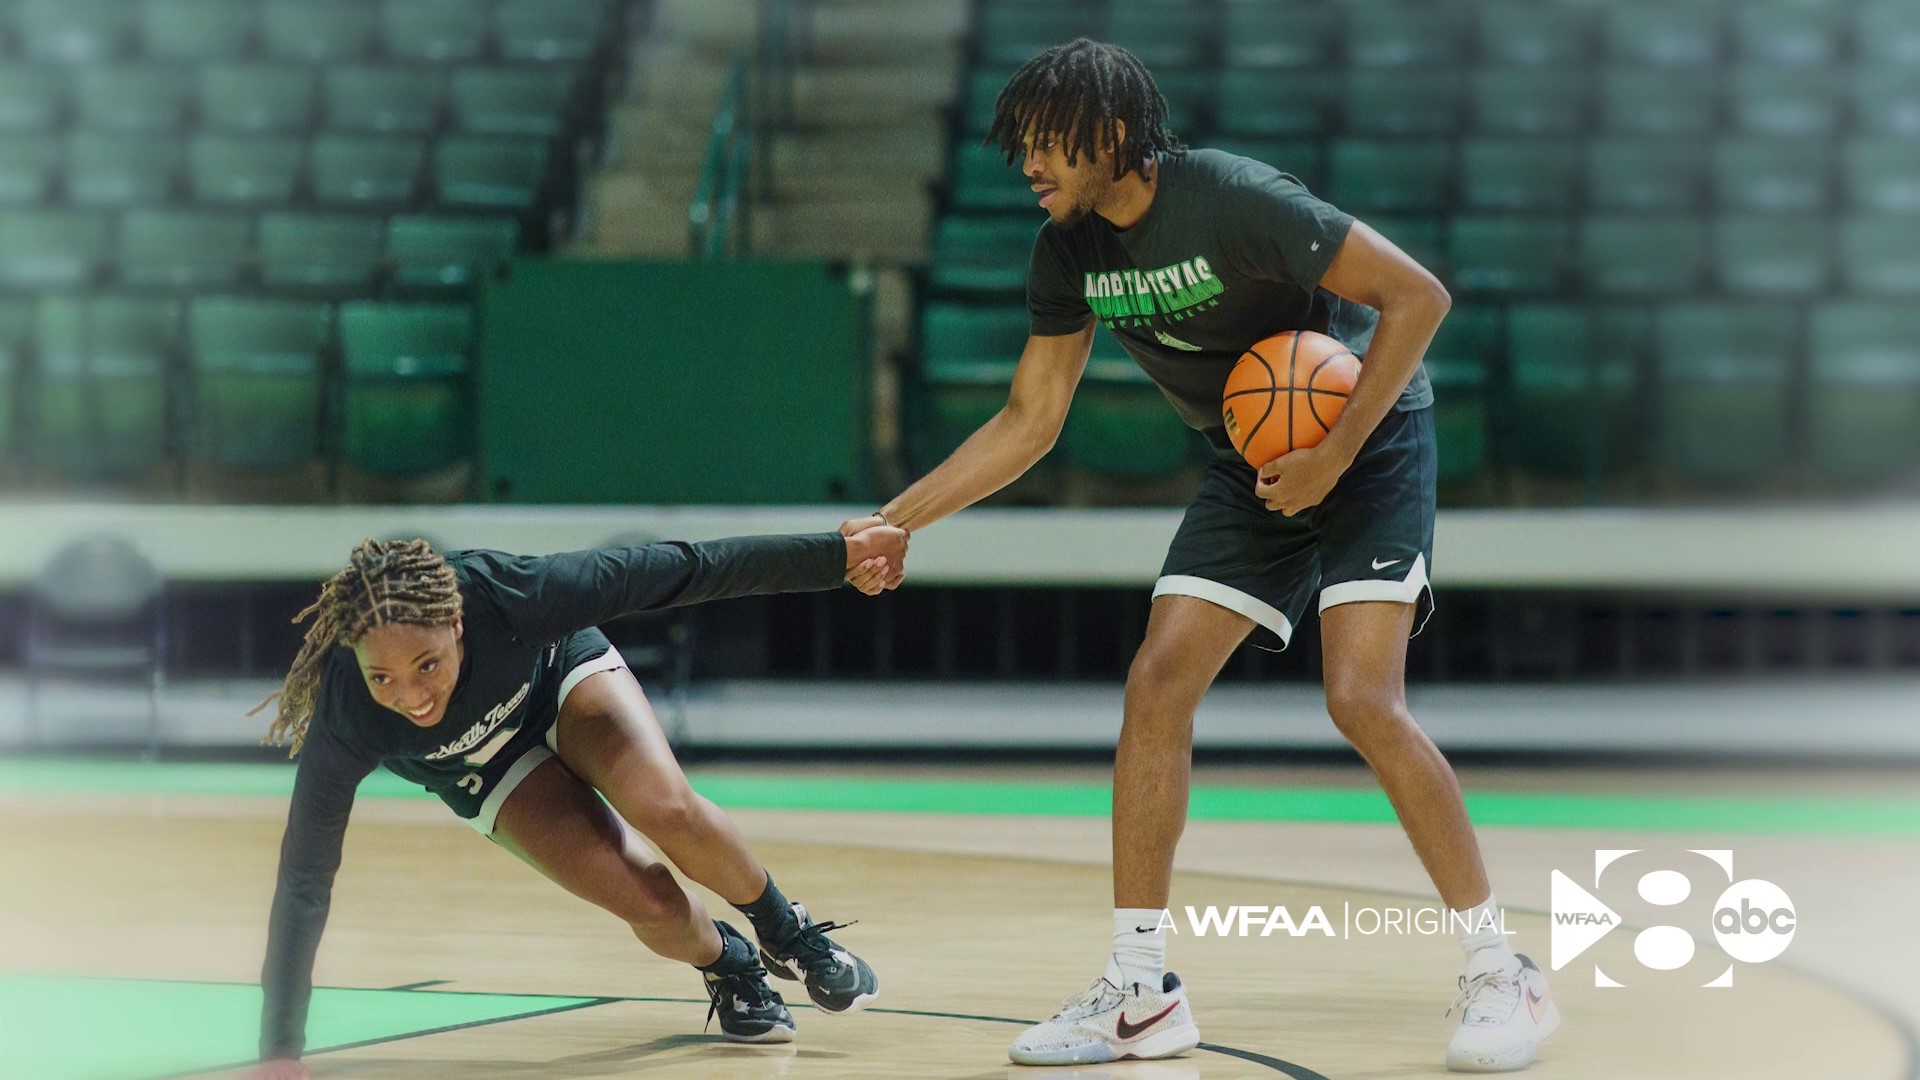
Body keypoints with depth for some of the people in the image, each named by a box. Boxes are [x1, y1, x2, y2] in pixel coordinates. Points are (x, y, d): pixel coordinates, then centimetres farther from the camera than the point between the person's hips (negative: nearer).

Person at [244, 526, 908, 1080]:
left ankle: (786, 931, 2)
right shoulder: (343, 722, -39)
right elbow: (304, 882, -33)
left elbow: (679, 572, -31)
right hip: (489, 774, 0)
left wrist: (838, 555, -24)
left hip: (566, 675, 0)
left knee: (666, 809, -28)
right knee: (650, 903, -18)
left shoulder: (505, 595, -40)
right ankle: (727, 965, 18)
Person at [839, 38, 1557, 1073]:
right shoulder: (1069, 250, -5)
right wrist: (892, 520, -4)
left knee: (1361, 698, -21)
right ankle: (1140, 993, 0)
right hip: (1254, 463, 7)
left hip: (1368, 437, -7)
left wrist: (1336, 453, -26)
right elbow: (1029, 420, 3)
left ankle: (1499, 971, -10)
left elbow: (1415, 294, -25)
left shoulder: (1233, 200, -27)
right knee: (1157, 680, -5)